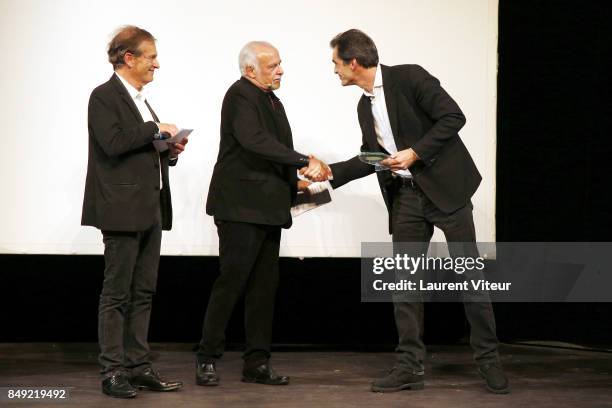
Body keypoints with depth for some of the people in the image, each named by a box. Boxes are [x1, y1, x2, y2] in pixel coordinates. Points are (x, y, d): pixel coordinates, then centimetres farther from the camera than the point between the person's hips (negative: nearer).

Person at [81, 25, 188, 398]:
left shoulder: (139, 100, 19)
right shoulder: (104, 97, -8)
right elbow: (113, 143, -22)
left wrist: (170, 151, 5)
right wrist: (156, 129, -14)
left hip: (150, 209, 9)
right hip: (122, 210, -9)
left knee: (144, 291, 9)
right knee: (117, 293, -4)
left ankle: (139, 366, 15)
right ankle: (113, 372, 1)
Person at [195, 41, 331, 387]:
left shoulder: (271, 100, 17)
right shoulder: (240, 96, -11)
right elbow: (254, 140, -26)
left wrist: (294, 183, 7)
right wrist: (305, 162, -26)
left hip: (267, 207, 9)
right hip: (241, 206, -9)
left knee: (265, 284, 8)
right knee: (232, 280, -6)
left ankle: (257, 363, 12)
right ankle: (208, 359, 3)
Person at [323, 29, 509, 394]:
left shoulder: (409, 78, -11)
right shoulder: (365, 106, 12)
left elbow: (453, 117, -16)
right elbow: (371, 157, 21)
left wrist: (416, 152, -19)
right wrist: (332, 172, 15)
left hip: (445, 187, -7)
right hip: (406, 196, 7)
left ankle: (489, 360, 8)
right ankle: (410, 367, 6)